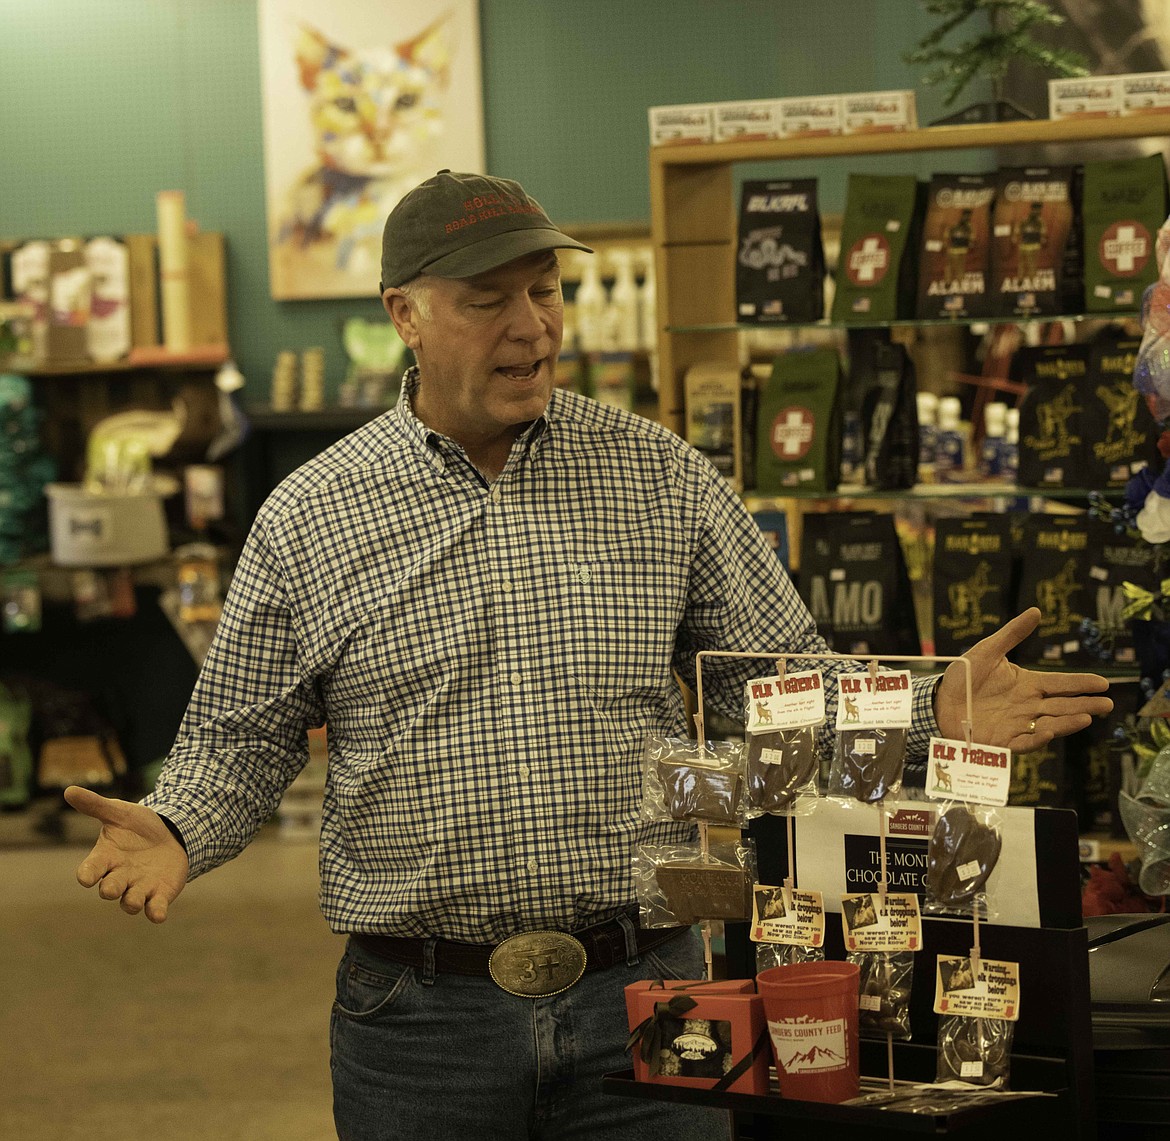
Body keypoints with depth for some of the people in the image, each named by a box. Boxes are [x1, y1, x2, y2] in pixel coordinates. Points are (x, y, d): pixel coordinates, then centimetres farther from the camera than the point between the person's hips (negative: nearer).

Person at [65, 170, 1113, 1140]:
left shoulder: (664, 479, 4)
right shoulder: (308, 520, 1)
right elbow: (241, 740, 7)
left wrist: (930, 712, -9)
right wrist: (173, 831, -13)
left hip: (643, 991, 1)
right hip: (422, 1015, -1)